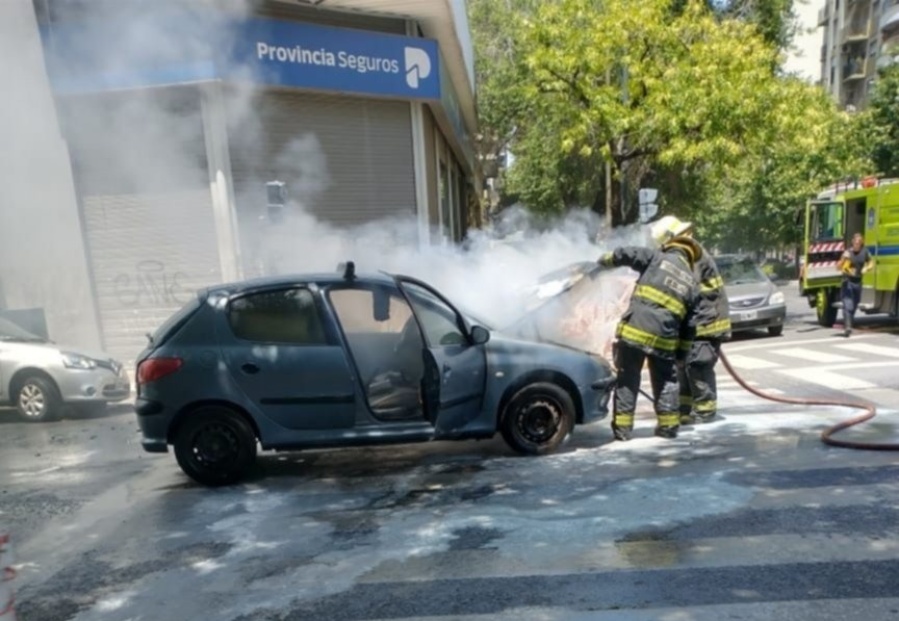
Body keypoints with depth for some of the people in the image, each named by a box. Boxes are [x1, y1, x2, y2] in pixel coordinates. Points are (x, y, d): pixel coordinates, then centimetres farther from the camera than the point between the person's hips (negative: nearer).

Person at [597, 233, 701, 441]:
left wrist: (605, 260, 17)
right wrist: (682, 349, 23)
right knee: (666, 381, 20)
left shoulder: (658, 258, 5)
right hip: (664, 338, 3)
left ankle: (622, 428, 10)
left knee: (627, 379, 7)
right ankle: (668, 426, 24)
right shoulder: (691, 282, 16)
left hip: (634, 329, -2)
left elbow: (626, 253, -3)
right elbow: (687, 319, 17)